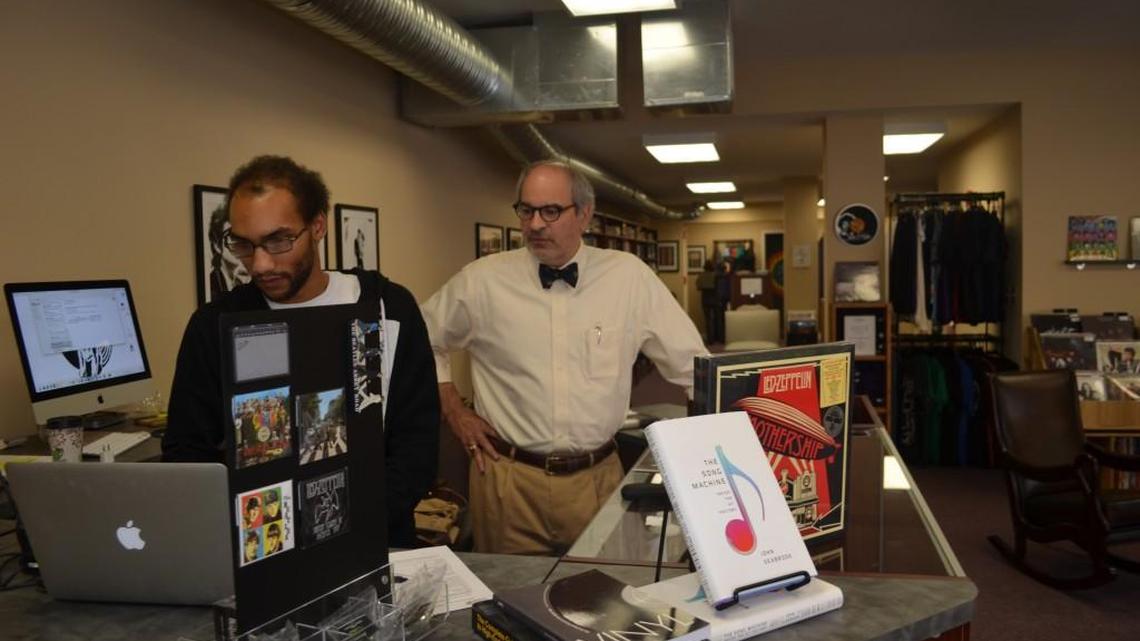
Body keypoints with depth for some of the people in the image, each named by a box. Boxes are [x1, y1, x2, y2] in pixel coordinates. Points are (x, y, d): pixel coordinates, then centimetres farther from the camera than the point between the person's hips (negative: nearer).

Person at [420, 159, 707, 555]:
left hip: (598, 477, 1)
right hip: (510, 479, 0)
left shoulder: (628, 276, -5)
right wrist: (453, 411, 6)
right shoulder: (482, 280, -5)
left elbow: (692, 363, 2)